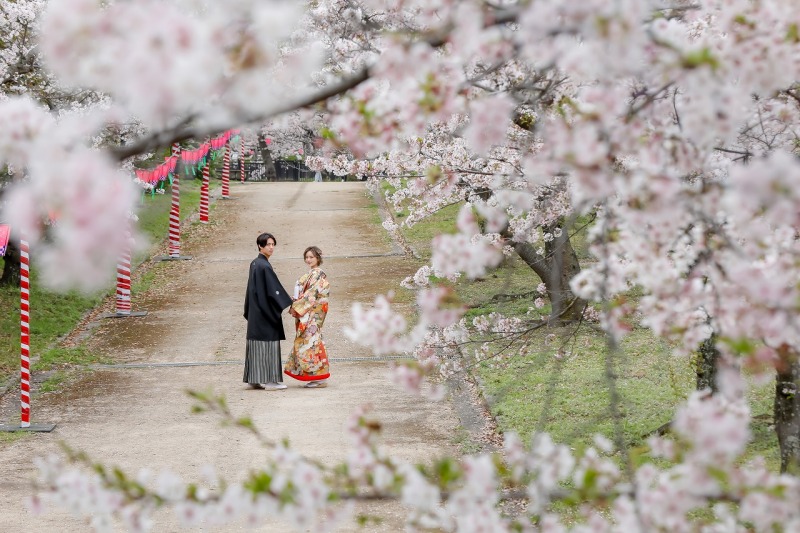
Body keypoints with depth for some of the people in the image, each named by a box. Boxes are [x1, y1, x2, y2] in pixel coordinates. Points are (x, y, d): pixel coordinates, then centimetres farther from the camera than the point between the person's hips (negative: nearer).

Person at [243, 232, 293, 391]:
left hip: (256, 311, 9)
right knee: (268, 342, -5)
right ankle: (269, 380, -4)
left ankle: (254, 379, 13)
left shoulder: (254, 264, 11)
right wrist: (289, 304, -11)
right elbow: (274, 289, -17)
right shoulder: (264, 266, -16)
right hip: (266, 311, -9)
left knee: (257, 342, 10)